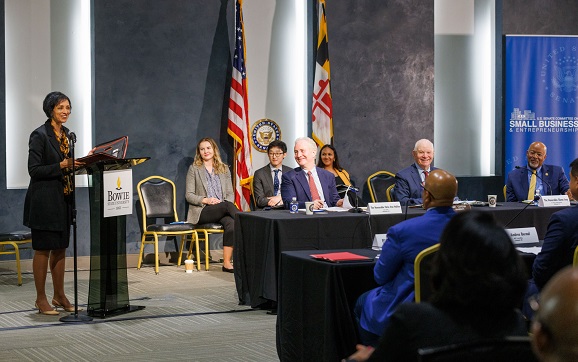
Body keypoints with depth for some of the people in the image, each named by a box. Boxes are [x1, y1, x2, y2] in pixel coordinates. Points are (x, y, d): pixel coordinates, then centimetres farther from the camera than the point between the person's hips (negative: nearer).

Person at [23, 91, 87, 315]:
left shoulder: (67, 135, 12)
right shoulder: (40, 135, -12)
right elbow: (34, 170, -15)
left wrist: (77, 164, 2)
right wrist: (61, 166, -23)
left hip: (63, 200, 8)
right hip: (44, 201, -8)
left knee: (60, 248, 11)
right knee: (43, 249, -2)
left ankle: (59, 296, 19)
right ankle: (41, 299, 5)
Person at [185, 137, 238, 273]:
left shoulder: (224, 169, 18)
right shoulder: (194, 169, 9)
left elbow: (230, 193, 14)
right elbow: (189, 195, 3)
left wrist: (226, 202, -9)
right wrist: (205, 200, -14)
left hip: (223, 209, 2)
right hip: (202, 211, -2)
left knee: (231, 224, -33)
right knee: (228, 206, -34)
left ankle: (227, 262, -33)